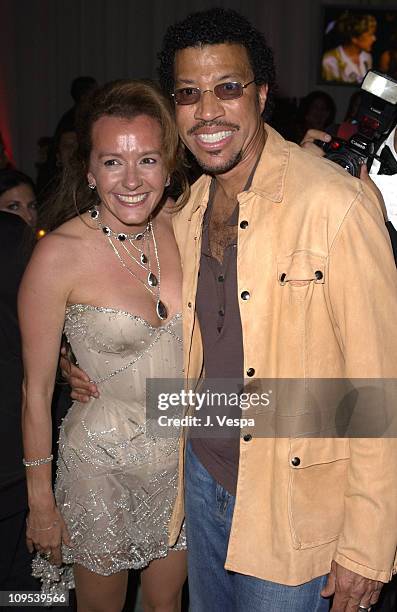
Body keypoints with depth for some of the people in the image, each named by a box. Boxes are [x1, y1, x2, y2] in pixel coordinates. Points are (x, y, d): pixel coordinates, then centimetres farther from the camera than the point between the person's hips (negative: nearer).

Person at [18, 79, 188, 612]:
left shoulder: (181, 224, -8)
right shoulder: (60, 254, -20)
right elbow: (37, 389, -12)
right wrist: (41, 500, -7)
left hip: (185, 451, 4)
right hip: (104, 460, -3)